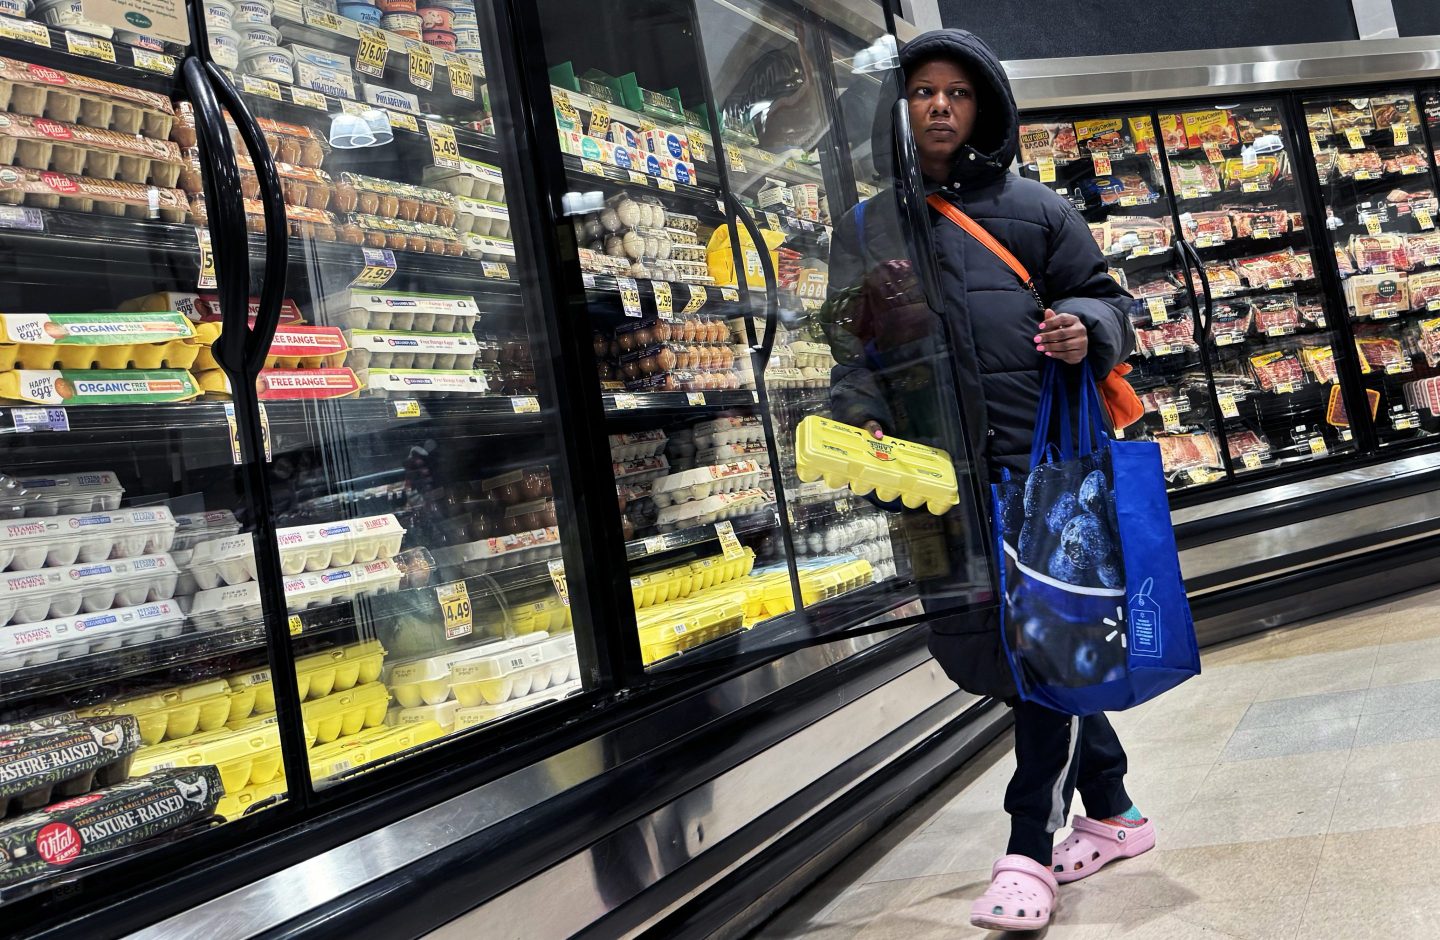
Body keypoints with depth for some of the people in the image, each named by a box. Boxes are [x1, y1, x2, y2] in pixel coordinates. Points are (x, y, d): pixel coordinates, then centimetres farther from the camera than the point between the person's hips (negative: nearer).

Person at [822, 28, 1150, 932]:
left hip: (1043, 460, -2)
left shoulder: (1034, 207, 11)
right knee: (978, 648, 7)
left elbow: (1107, 298, 14)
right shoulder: (866, 230, 16)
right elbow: (854, 346, 14)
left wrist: (1087, 329, -9)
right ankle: (1113, 813, 29)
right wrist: (859, 416, -4)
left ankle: (1030, 851, 9)